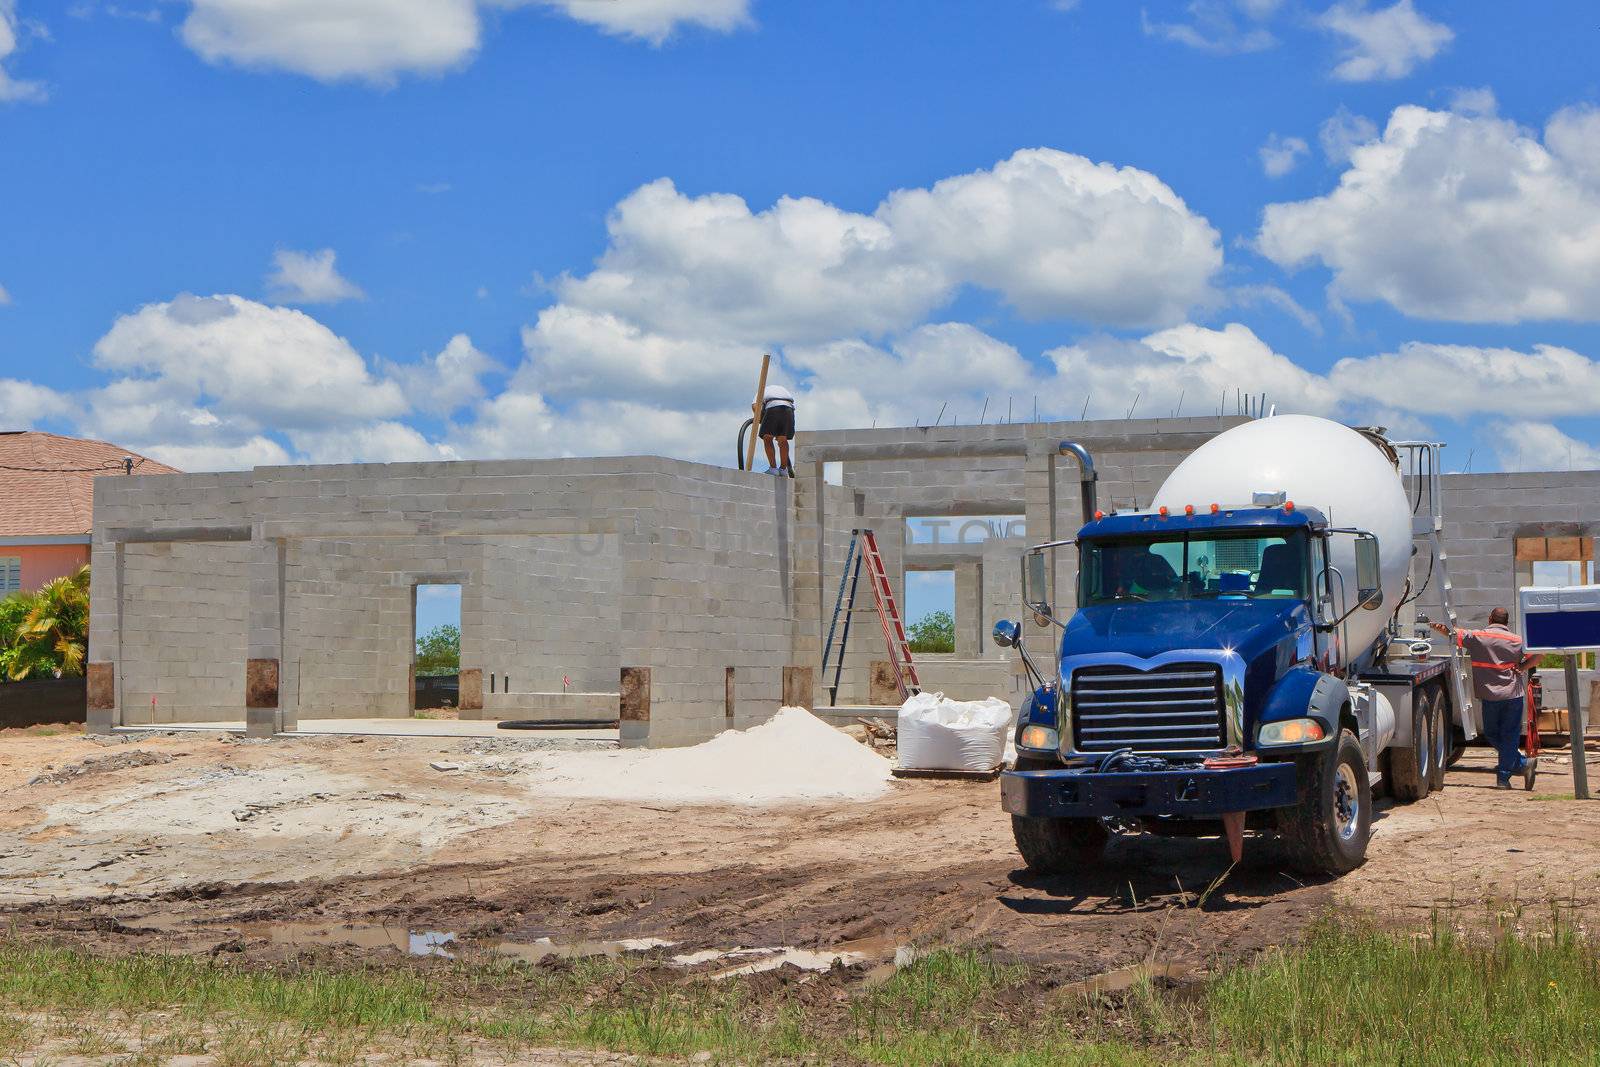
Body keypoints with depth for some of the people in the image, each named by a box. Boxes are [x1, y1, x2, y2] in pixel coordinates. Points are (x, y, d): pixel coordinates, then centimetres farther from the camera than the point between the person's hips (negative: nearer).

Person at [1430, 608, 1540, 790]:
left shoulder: (1476, 637, -1)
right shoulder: (1517, 641, 2)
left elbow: (1452, 635, 3)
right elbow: (1537, 655, -3)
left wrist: (1438, 627, 16)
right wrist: (1521, 668, 4)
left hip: (1490, 695, -1)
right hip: (1513, 694, 1)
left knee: (1491, 734, 14)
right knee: (1509, 736, 5)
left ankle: (1523, 764, 7)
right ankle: (1503, 777, 1)